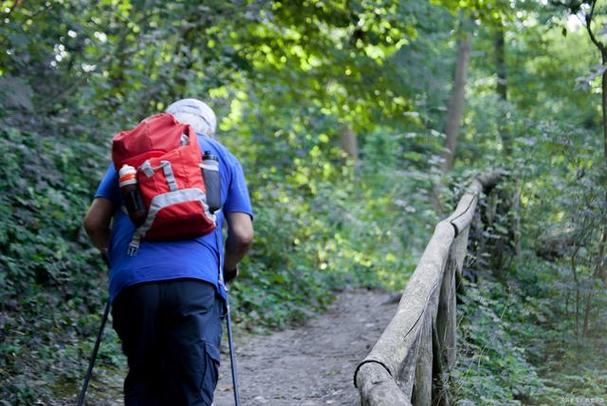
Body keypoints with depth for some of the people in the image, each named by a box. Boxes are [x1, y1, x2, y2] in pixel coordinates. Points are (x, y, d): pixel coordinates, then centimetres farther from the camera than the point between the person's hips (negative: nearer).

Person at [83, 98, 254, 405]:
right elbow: (242, 236, 10)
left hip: (132, 280, 2)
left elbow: (94, 222, 15)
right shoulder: (223, 158, 20)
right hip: (196, 283, -2)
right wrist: (228, 269, 29)